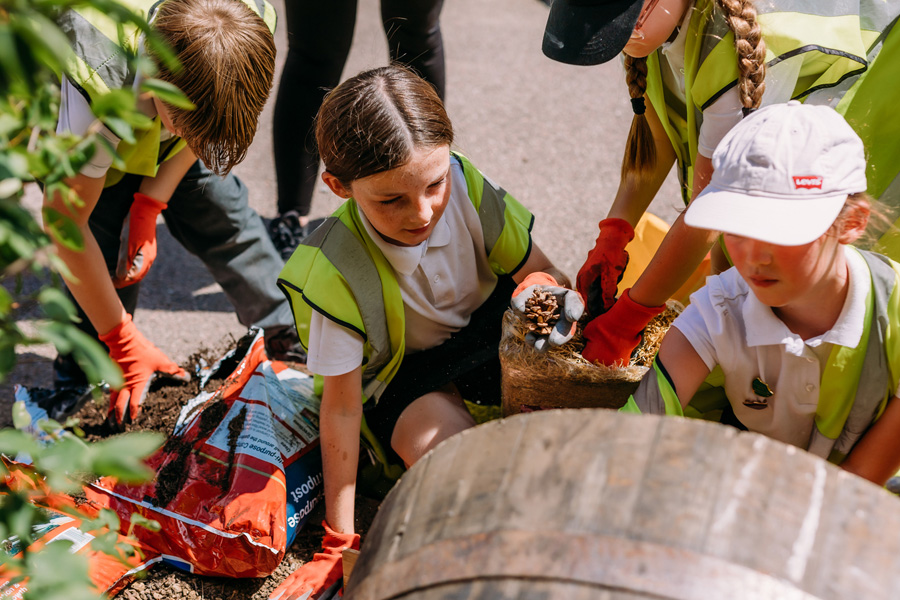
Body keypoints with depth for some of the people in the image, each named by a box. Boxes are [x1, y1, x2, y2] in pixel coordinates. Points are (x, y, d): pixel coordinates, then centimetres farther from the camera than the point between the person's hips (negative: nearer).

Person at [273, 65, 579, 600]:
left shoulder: (464, 184, -22)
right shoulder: (336, 273, -29)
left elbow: (540, 271, -9)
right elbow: (341, 407, -21)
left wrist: (547, 291, -36)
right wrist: (340, 541, -18)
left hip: (486, 336, 4)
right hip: (403, 375, -3)